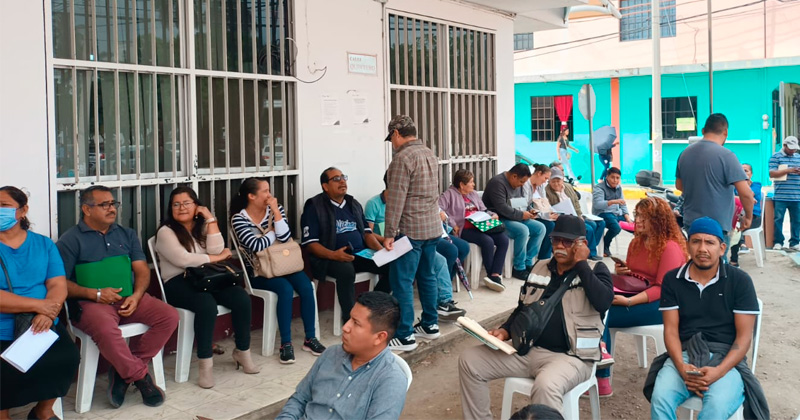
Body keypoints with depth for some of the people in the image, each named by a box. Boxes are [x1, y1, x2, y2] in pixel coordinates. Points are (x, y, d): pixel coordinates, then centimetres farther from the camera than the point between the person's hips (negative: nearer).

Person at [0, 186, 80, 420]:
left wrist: (47, 314, -19)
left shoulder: (44, 244, 10)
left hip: (43, 326, 3)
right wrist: (39, 305, -17)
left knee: (67, 358, -22)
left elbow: (58, 285, 2)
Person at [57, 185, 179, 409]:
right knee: (106, 329, -38)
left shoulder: (127, 235, 16)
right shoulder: (70, 240, 1)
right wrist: (95, 294, -17)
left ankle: (124, 371, -7)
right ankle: (140, 375, -13)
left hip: (128, 298, 5)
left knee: (169, 316, -17)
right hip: (90, 302, -5)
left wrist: (136, 296, -11)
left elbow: (142, 270, 10)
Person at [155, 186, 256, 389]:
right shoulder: (166, 232, -3)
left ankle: (242, 352, -2)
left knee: (242, 298, -20)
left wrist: (211, 219, -4)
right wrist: (218, 257, -9)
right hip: (178, 283, -5)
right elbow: (183, 260, -17)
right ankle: (205, 362, -24)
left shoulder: (202, 226, 15)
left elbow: (216, 250, -3)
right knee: (207, 304, -36)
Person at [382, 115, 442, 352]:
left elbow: (396, 199, -18)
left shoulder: (403, 157, -15)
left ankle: (405, 336, -1)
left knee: (401, 282, -3)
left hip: (411, 230, -9)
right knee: (427, 276, 16)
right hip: (433, 226, 9)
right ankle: (430, 325, 25)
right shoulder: (430, 155, 12)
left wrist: (389, 233, -16)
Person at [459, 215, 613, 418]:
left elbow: (603, 302, -20)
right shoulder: (541, 267, 15)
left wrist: (580, 264, -14)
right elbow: (522, 309, 22)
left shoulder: (595, 270, 1)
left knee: (545, 386, -39)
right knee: (469, 360, -4)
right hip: (527, 349, 6)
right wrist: (505, 331, 3)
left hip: (569, 356, -6)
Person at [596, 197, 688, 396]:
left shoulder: (670, 247, -11)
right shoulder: (636, 243, 15)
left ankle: (602, 379, -17)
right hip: (634, 295, 8)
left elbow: (663, 289, -17)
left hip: (658, 304, -8)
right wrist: (619, 271, 1)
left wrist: (628, 301, -27)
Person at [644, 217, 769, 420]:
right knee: (660, 399, -29)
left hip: (726, 358, -1)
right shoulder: (672, 279, 6)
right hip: (684, 355, 1)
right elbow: (671, 329, 2)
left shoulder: (740, 280, 1)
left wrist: (719, 371, -18)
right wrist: (682, 367, -17)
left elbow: (744, 336, -2)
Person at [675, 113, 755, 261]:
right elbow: (746, 193, -17)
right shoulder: (726, 156, -14)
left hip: (690, 223, 6)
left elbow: (679, 185, 20)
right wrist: (748, 217, -2)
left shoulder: (685, 153, 5)